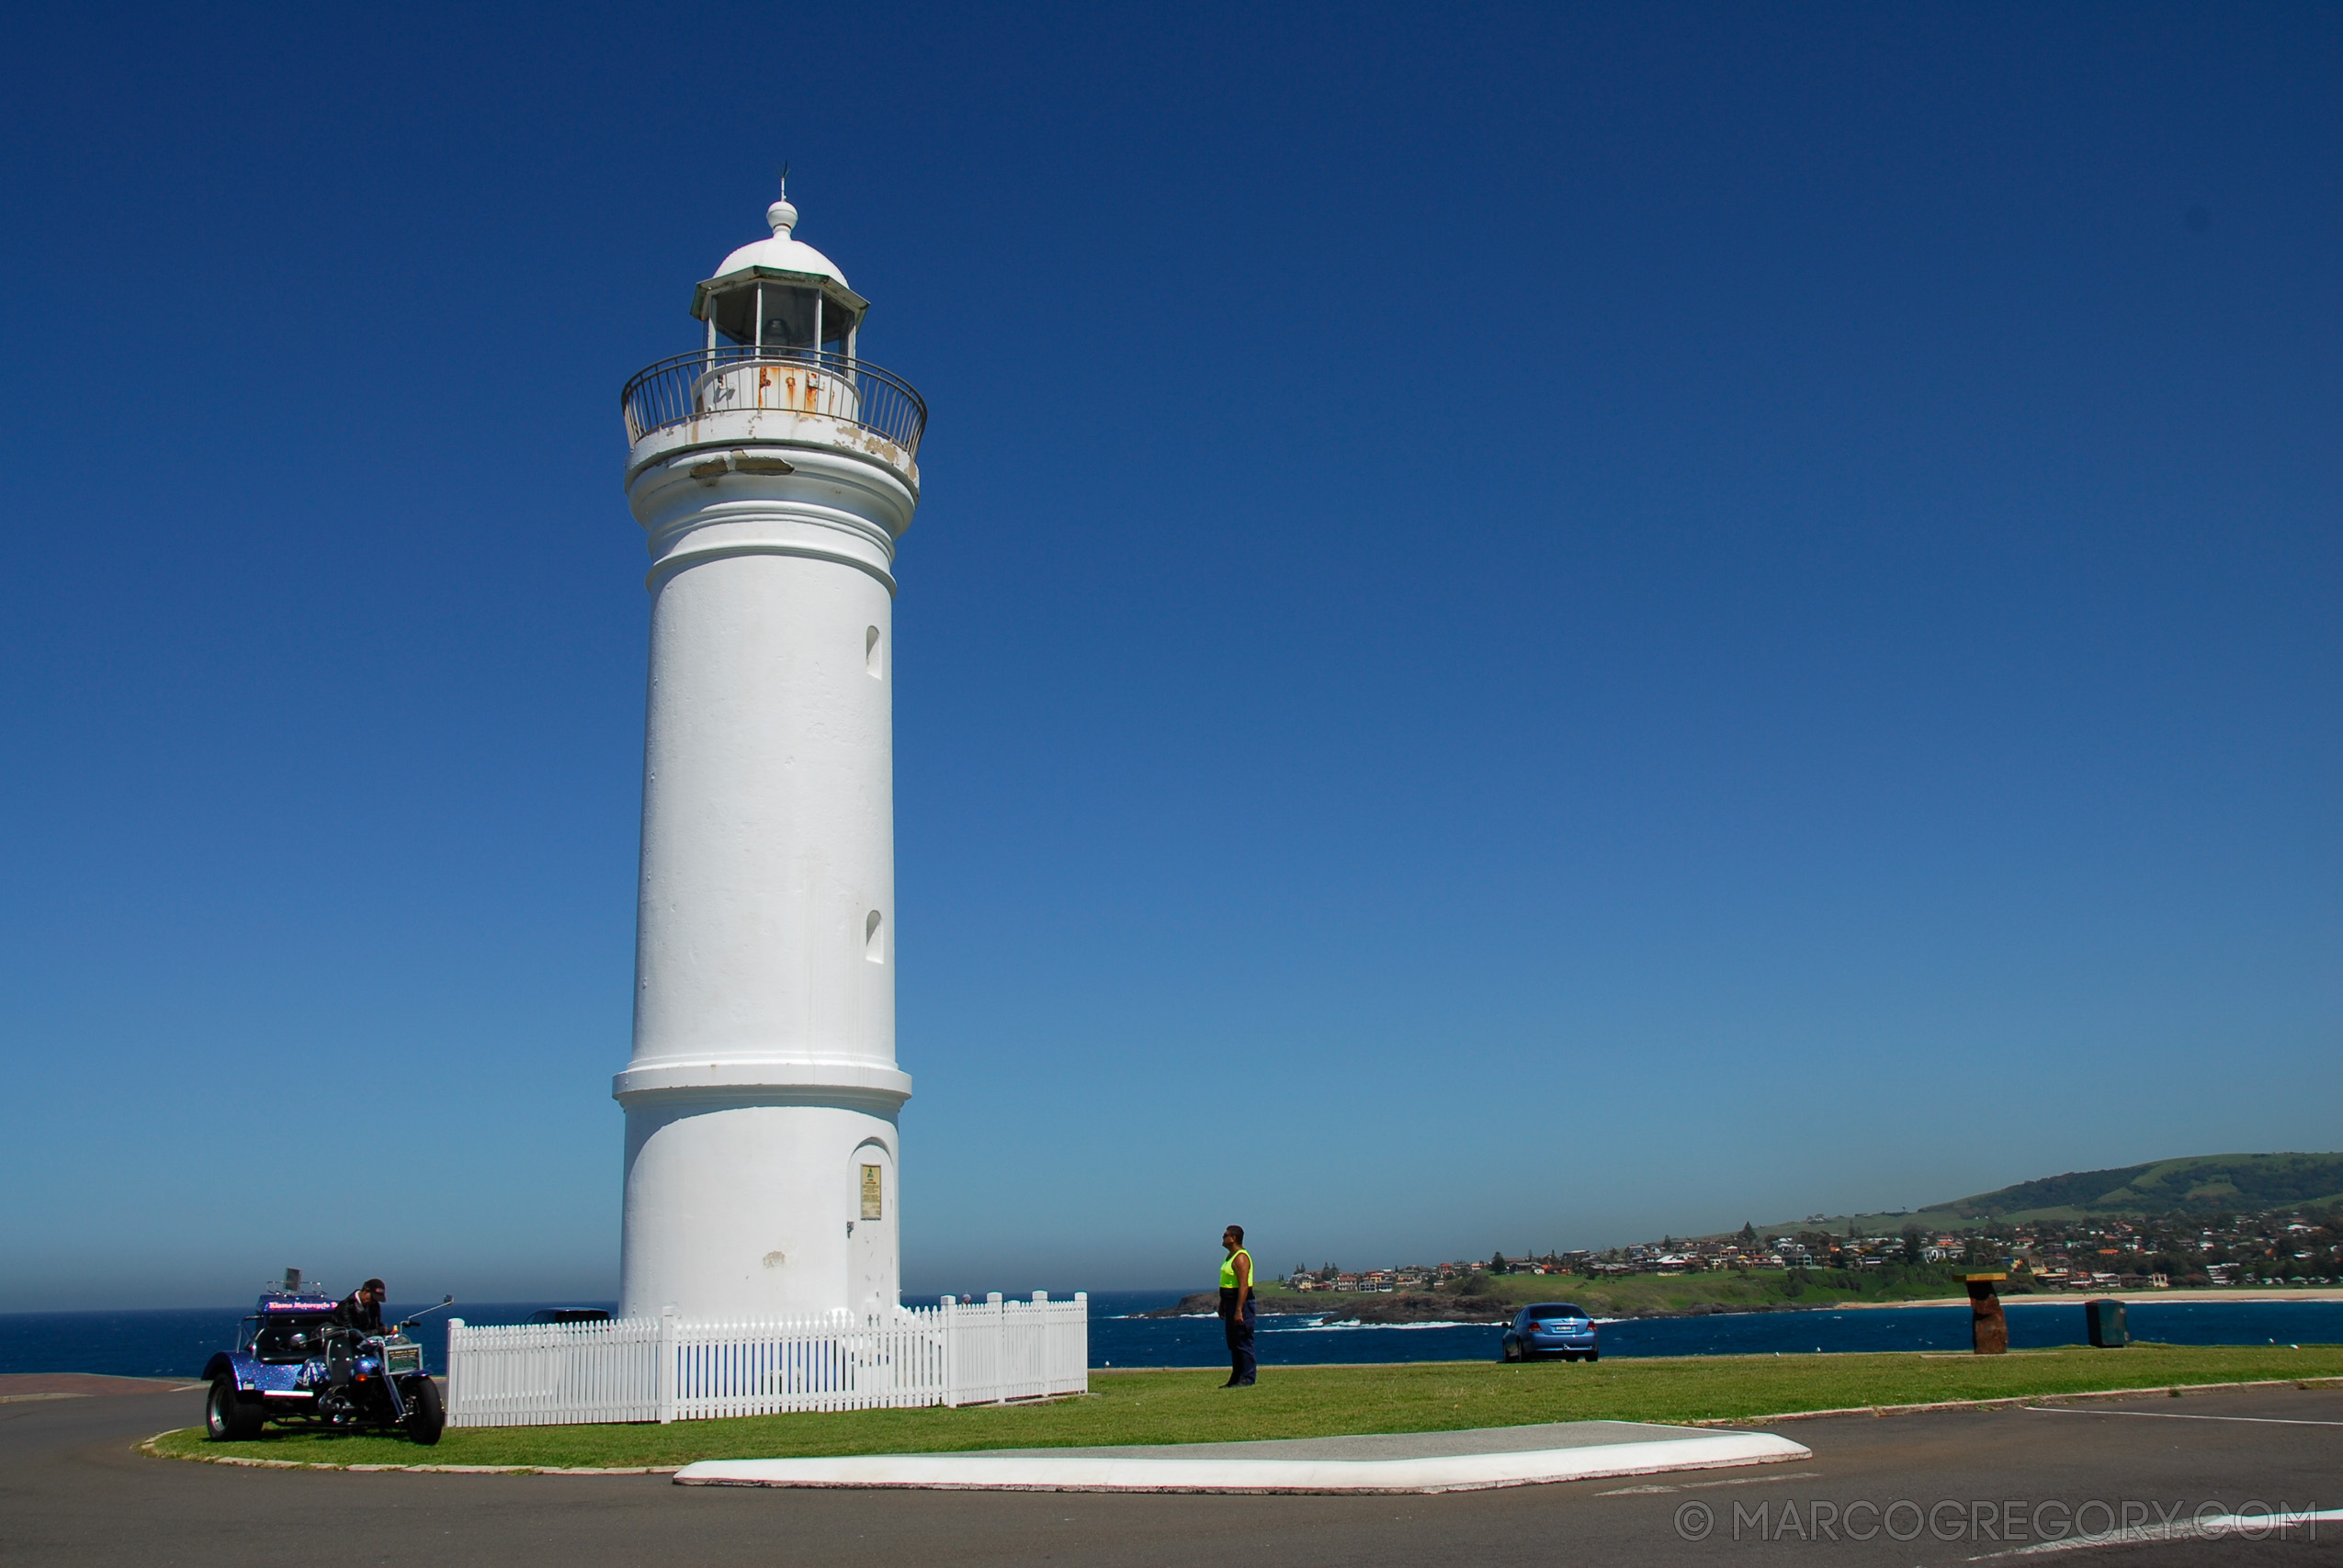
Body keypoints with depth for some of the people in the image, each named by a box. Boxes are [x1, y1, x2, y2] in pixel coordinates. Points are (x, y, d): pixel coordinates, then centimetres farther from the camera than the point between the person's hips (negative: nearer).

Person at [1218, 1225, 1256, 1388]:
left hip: (1241, 1303, -11)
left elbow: (1244, 1286, -24)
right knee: (1233, 1343, 14)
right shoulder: (1230, 1256, 15)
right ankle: (1236, 1378, 20)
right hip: (1231, 1303, 11)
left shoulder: (1241, 1258, -17)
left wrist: (1239, 1310, -27)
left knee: (1244, 1342, -7)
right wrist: (1222, 1305, 24)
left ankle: (1247, 1379, -5)